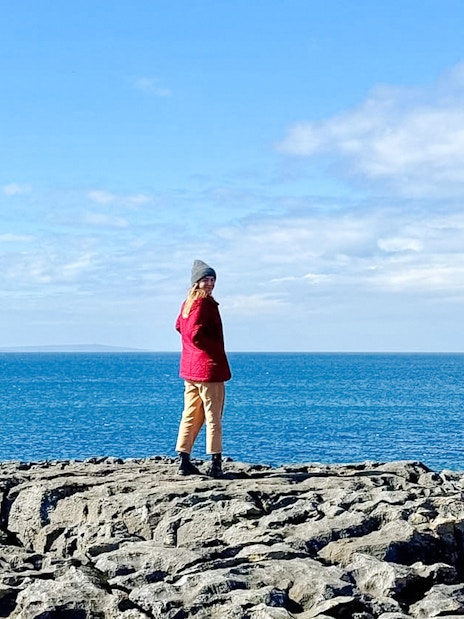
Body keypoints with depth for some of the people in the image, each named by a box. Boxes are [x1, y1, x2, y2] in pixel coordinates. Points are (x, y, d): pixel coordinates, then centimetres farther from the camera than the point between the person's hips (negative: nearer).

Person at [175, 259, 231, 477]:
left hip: (189, 368, 9)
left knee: (190, 416, 12)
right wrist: (215, 348, -8)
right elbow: (195, 334, -23)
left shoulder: (187, 303, 13)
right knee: (213, 418, -5)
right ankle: (215, 463, -5)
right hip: (209, 368, -9)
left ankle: (184, 461, 14)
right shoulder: (204, 304, -15)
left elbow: (179, 326, 27)